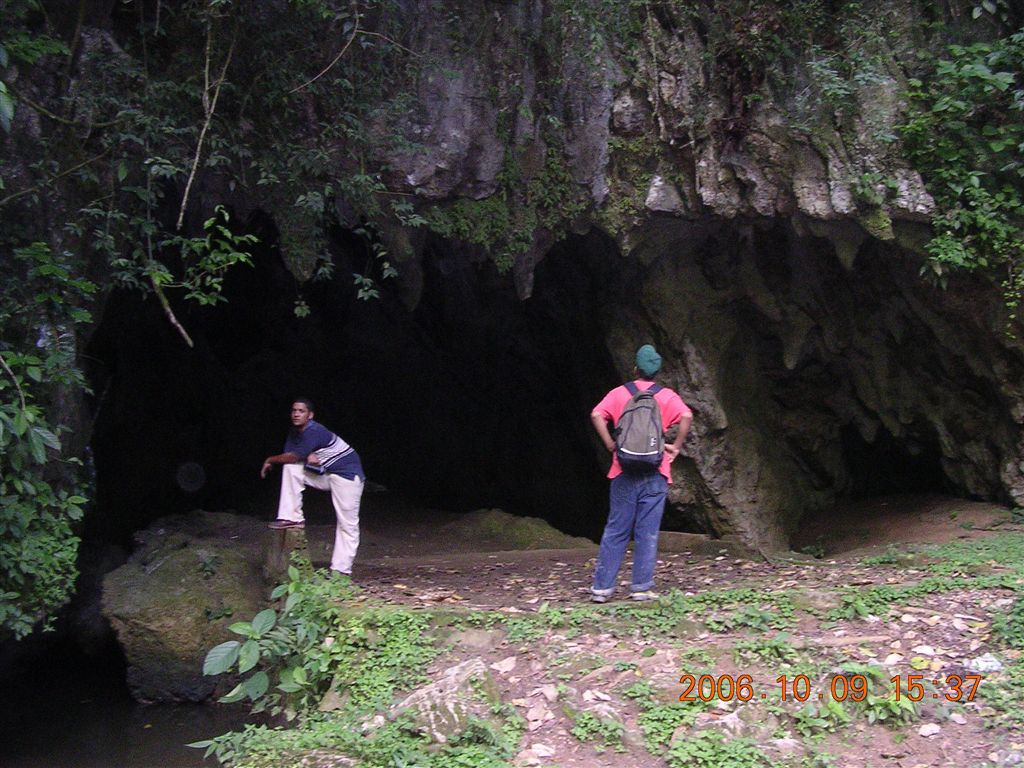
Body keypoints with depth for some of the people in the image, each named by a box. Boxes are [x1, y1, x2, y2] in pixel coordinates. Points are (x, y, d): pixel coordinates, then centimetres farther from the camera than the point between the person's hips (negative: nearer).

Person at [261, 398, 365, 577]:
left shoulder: (314, 432, -23)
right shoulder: (294, 432, 5)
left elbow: (292, 457, -22)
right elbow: (289, 457, -2)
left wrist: (270, 460, -6)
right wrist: (308, 456, -21)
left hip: (347, 474, -8)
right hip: (324, 473, 8)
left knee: (347, 524, -8)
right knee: (290, 468, -5)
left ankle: (341, 570, -5)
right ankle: (292, 518, -2)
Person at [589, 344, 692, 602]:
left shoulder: (620, 393, 6)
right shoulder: (666, 396, 3)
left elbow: (597, 415, -9)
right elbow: (686, 416, -14)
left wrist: (610, 445, -1)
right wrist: (675, 446, -4)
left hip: (624, 473, 1)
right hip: (655, 474, -1)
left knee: (616, 530, 7)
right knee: (647, 532, 4)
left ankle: (602, 586, 7)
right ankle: (642, 587, 5)